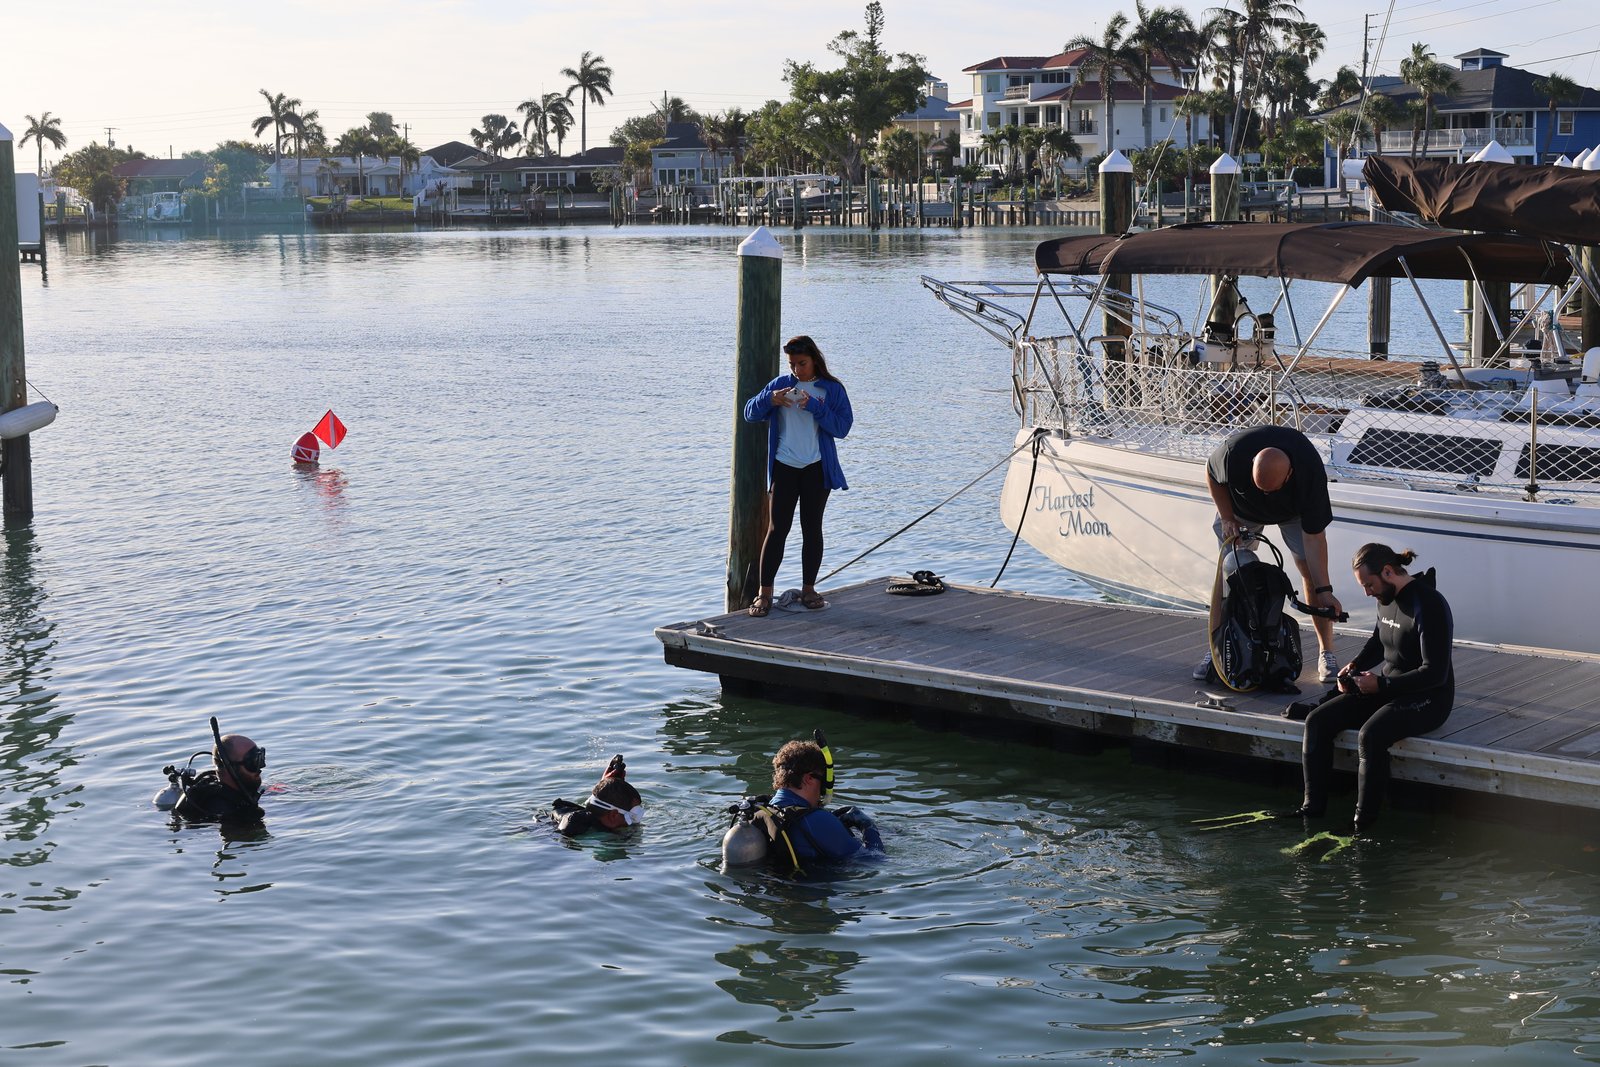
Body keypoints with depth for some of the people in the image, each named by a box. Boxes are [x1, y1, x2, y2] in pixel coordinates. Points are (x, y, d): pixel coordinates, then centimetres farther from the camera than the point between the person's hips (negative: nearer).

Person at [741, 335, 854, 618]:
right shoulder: (781, 384, 6)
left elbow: (843, 427, -8)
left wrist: (815, 407, -19)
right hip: (784, 467, 0)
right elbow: (750, 413, 4)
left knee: (812, 528, 7)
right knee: (777, 528, -3)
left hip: (817, 468, 0)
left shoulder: (832, 389, 1)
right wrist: (769, 399, -15)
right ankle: (764, 593, -3)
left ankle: (809, 589, 17)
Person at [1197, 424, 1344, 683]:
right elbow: (1212, 476, -13)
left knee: (1311, 571, -12)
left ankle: (1326, 652, -2)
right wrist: (1227, 519, -16)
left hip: (1294, 510, -1)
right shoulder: (1233, 451, -40)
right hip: (1241, 506, 1)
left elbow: (1313, 536, -34)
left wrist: (1324, 591, -34)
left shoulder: (1310, 471, -41)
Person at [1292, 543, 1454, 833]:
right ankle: (1313, 807, -4)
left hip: (1427, 698, -9)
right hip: (1388, 689, 9)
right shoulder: (1388, 598, 6)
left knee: (1370, 736, -35)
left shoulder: (1428, 605, -21)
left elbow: (1435, 673, -24)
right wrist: (1355, 666, 7)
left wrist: (1381, 684, -22)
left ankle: (1364, 823, -25)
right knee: (1318, 721, -6)